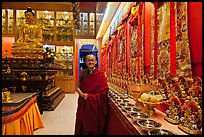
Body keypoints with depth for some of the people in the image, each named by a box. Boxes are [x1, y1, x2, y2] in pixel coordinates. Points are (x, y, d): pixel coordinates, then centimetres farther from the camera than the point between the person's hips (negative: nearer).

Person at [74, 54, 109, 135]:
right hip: (83, 103, 3)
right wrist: (82, 94, -15)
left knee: (93, 125, 11)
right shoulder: (82, 73, 4)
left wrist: (90, 96, -15)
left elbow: (104, 92, -12)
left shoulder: (100, 74, -9)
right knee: (82, 125, 14)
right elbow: (77, 87, 5)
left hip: (95, 104, -3)